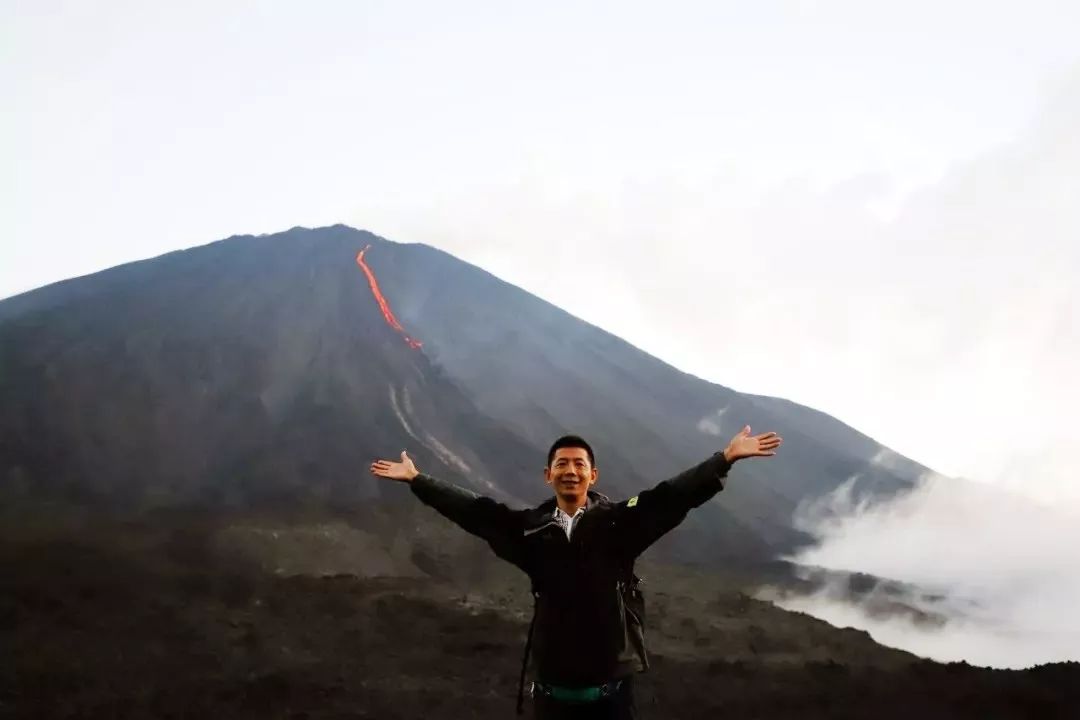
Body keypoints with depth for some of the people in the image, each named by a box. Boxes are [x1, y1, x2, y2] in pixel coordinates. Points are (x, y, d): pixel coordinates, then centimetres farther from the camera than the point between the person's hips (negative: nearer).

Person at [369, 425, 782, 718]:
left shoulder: (619, 523, -4)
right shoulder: (529, 529, 1)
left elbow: (673, 497, -11)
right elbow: (473, 511, 6)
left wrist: (727, 458, -19)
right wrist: (416, 479, 7)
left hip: (611, 686, -1)